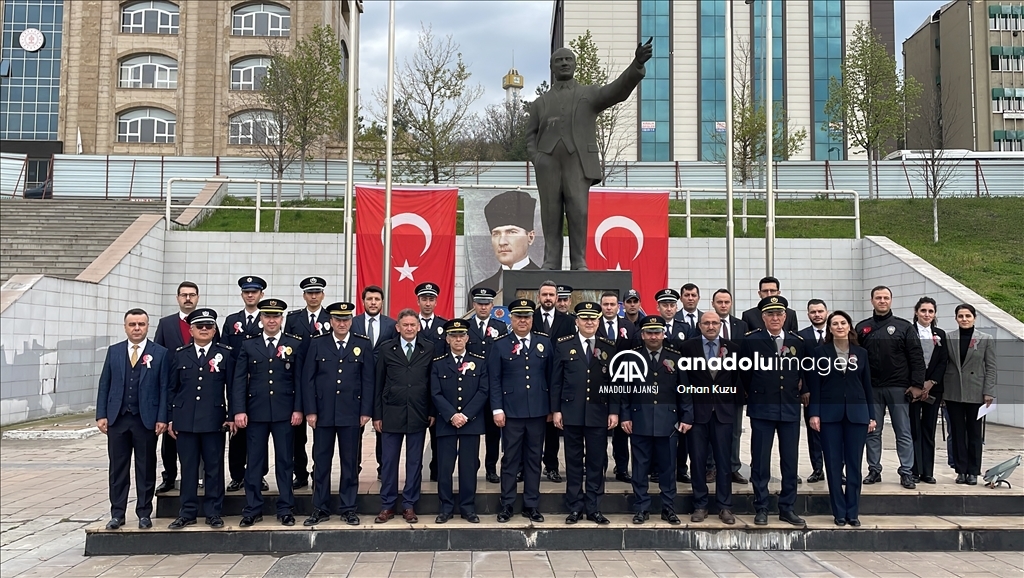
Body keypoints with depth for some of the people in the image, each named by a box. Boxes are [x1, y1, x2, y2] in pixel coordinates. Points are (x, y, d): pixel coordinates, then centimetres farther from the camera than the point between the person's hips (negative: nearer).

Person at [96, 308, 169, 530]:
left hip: (146, 420, -2)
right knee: (118, 468, 7)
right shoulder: (114, 351, 9)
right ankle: (117, 514, 15)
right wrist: (101, 415, 1)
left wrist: (162, 418, -8)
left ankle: (144, 514, 15)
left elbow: (164, 388, -2)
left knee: (146, 469, 5)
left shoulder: (160, 353, 1)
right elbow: (104, 385, 8)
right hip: (117, 419, 2)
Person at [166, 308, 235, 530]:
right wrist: (170, 418, 6)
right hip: (185, 420, 2)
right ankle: (187, 513, 15)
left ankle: (213, 513, 12)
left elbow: (232, 387, 3)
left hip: (214, 420, -1)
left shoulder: (225, 354, 4)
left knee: (214, 468, 3)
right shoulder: (180, 355, 9)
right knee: (188, 468, 7)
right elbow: (171, 389, 11)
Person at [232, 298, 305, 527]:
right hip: (255, 412, 1)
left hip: (285, 413, -1)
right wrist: (239, 410, -5)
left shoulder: (295, 344, 4)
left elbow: (299, 379, 2)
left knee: (285, 461, 5)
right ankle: (252, 510, 14)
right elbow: (239, 380, 3)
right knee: (254, 462, 5)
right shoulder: (248, 345, 6)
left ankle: (285, 509, 13)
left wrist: (298, 409, -5)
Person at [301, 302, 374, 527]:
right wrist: (310, 411, -4)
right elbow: (308, 379, 2)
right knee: (321, 462, 6)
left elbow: (368, 381, 2)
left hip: (351, 414, 0)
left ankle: (348, 508, 16)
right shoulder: (317, 344, 4)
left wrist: (366, 411, -4)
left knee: (350, 463, 6)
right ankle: (320, 509, 16)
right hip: (323, 413, 1)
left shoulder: (363, 345, 3)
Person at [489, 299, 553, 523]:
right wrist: (497, 409, -7)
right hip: (511, 411, -2)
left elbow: (550, 376, 8)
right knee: (510, 459, 5)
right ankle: (507, 504, 14)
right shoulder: (500, 344, 0)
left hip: (538, 411, 2)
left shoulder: (544, 342, 6)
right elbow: (494, 380, -1)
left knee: (534, 458, 8)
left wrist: (551, 408, 5)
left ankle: (531, 505, 17)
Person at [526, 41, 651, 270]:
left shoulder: (590, 94, 13)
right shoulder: (540, 102, 19)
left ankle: (579, 262, -5)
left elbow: (619, 90, -3)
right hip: (548, 165, 2)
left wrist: (637, 65, -19)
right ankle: (551, 263, 4)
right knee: (550, 215, 1)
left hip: (578, 163, -2)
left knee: (579, 212, -10)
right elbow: (531, 134, 17)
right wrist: (535, 156, -2)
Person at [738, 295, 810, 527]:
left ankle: (787, 507, 18)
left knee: (790, 460, 7)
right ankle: (761, 508, 12)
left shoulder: (798, 342, 5)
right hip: (762, 409, -2)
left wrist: (803, 390, 7)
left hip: (790, 408, 3)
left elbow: (804, 371, 17)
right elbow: (743, 373, 6)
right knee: (760, 460, 2)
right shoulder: (751, 341, -3)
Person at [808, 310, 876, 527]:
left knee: (854, 464, 4)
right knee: (833, 464, 2)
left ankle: (852, 512, 12)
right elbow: (814, 384, -2)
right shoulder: (820, 351, 1)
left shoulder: (861, 353, 7)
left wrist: (872, 415, 6)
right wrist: (814, 413, -8)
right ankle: (839, 512, 10)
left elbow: (867, 385, 9)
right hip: (829, 413, -2)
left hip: (856, 413, 2)